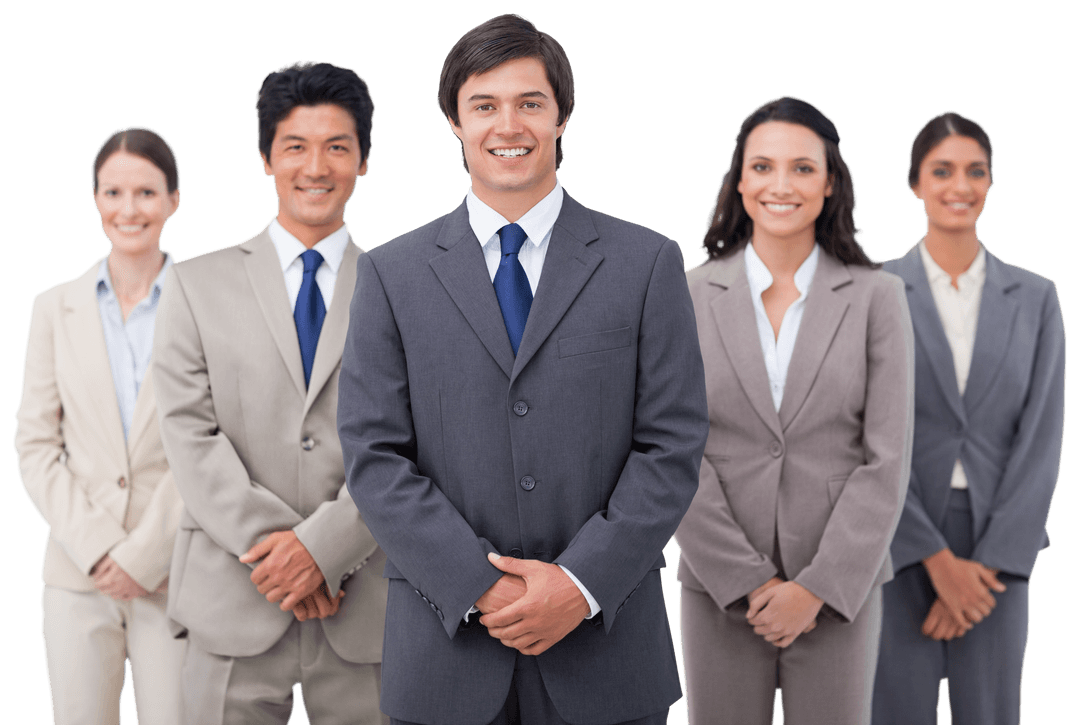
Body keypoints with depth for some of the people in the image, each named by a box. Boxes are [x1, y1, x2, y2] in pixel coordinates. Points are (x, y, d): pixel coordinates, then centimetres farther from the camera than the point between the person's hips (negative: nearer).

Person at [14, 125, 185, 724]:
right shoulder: (55, 308, 8)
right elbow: (35, 446, 5)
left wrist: (147, 555, -9)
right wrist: (97, 549, -7)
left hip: (175, 575, -2)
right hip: (78, 574, 2)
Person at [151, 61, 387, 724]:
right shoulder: (198, 284, 8)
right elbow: (191, 434, -1)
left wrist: (322, 545, -13)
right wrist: (269, 545, -12)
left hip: (366, 607, 0)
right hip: (235, 602, 0)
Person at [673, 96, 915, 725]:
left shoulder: (878, 297, 0)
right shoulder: (690, 296, 1)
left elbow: (887, 461, -3)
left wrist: (818, 586, -9)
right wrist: (748, 580, -9)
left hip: (839, 591, 0)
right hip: (719, 588, 0)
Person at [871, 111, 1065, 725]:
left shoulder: (1035, 297, 6)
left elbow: (1042, 437, 0)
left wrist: (992, 562, -8)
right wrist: (938, 559, -11)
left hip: (999, 549, 2)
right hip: (901, 545, -2)